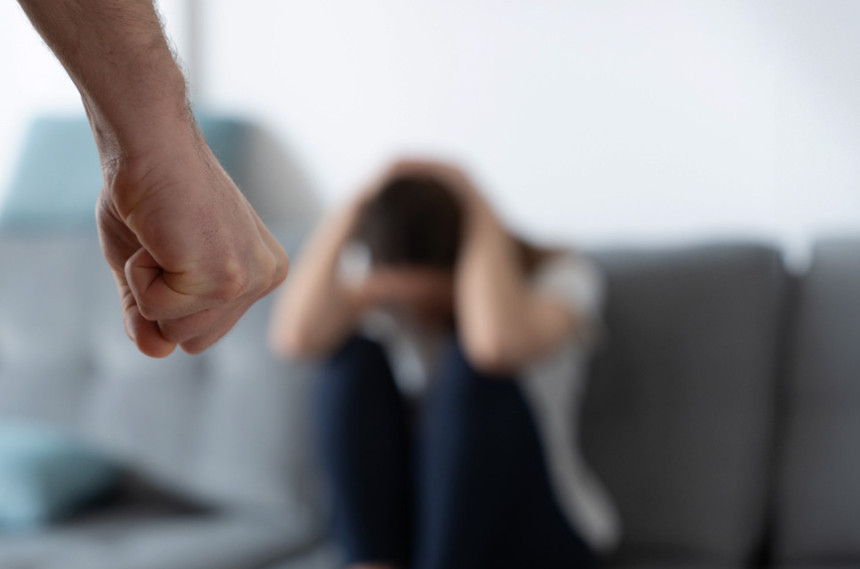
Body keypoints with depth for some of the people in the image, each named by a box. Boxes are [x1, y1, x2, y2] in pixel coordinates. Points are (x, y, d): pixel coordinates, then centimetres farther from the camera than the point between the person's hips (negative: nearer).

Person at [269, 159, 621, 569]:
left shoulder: (560, 274, -14)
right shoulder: (370, 276, -4)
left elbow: (498, 343, -39)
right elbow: (294, 337, -26)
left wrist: (480, 215, -27)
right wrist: (352, 211, -23)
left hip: (534, 534, -3)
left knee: (471, 365, -29)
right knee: (354, 356, -20)